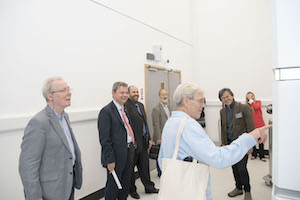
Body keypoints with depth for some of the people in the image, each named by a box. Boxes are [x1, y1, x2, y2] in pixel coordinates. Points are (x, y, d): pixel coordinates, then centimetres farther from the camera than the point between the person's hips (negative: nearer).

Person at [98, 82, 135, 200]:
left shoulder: (124, 109, 11)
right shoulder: (106, 111, -15)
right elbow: (104, 139, -17)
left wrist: (132, 146, 12)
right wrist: (110, 160, -18)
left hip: (129, 151, 8)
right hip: (117, 155, -8)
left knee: (126, 183, 21)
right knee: (113, 185, 8)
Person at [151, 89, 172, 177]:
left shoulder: (169, 108, 13)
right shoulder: (156, 109, -13)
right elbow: (156, 125, -17)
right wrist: (159, 138, -19)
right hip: (161, 138, -7)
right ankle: (160, 172, 23)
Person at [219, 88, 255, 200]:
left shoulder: (244, 108, -9)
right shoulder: (222, 111, 8)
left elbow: (251, 127, -10)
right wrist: (224, 144, 10)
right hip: (230, 144, 5)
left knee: (241, 168, -5)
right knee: (234, 167, 13)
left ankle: (247, 191, 18)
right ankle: (239, 188, 32)